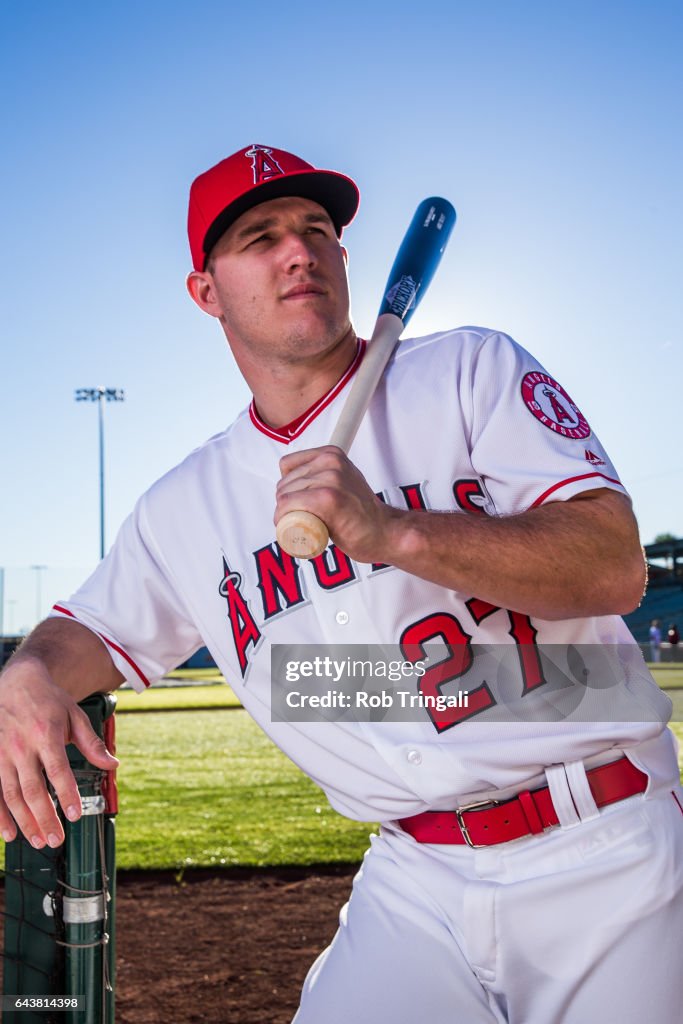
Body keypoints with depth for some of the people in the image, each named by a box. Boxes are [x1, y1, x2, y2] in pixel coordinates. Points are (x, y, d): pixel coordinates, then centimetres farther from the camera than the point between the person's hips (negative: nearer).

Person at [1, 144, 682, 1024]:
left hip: (605, 854, -2)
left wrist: (394, 533, -29)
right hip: (415, 882, 2)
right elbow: (95, 629, 18)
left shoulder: (473, 370, -4)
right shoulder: (188, 505, 7)